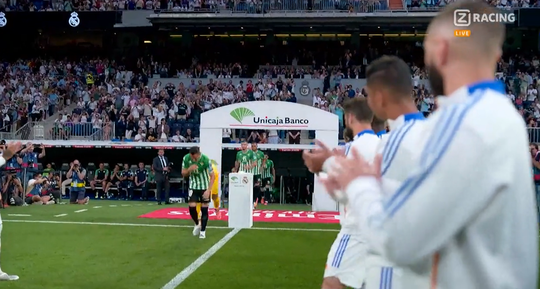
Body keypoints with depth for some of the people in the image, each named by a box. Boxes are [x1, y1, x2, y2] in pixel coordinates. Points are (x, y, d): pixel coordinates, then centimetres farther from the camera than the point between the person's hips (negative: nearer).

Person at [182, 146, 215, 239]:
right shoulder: (186, 158, -16)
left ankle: (203, 231, 11)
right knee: (191, 207, -8)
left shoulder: (205, 160, -24)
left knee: (204, 208, -2)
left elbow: (212, 176, -16)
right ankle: (197, 224, 20)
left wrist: (208, 190, -22)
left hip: (204, 187, -2)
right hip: (193, 186, 2)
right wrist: (189, 169, -27)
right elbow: (183, 174, -4)